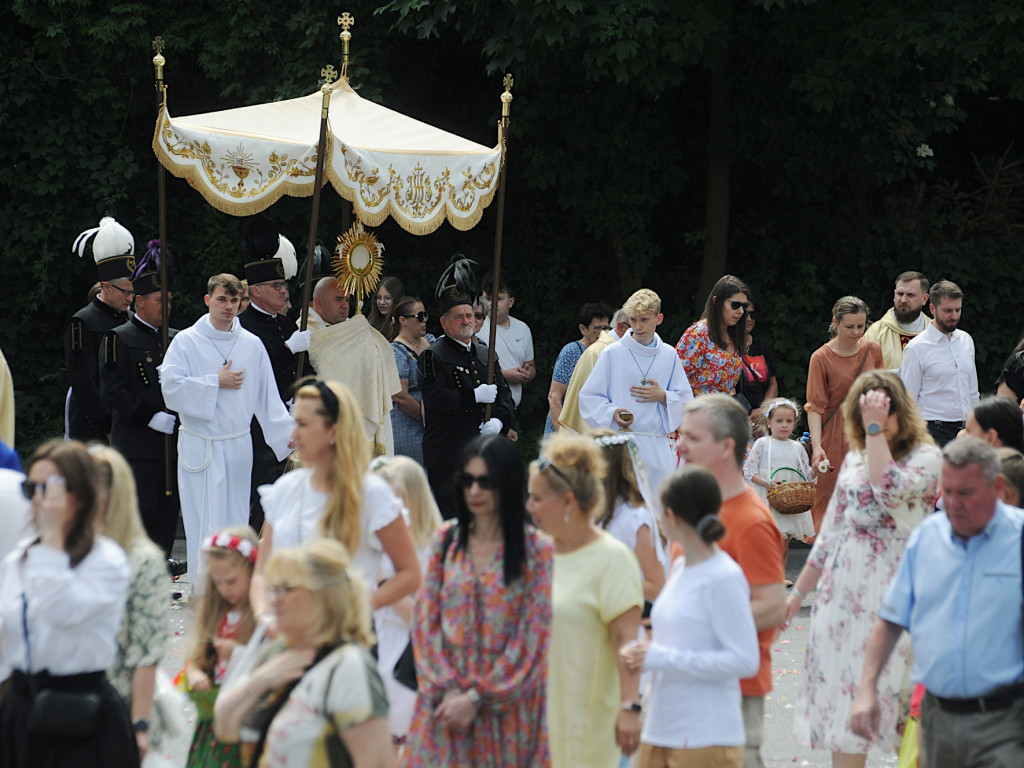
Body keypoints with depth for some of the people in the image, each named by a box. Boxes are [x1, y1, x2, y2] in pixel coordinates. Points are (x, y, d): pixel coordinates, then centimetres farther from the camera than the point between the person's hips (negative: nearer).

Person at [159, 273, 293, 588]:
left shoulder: (252, 345, 9)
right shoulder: (186, 342, 1)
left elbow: (268, 399, 12)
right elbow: (171, 387, -12)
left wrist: (290, 439, 7)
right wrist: (216, 382, -10)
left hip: (239, 445, 3)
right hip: (200, 445, -3)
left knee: (235, 522, 6)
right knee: (205, 525, -7)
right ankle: (204, 588, -5)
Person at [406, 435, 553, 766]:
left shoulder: (538, 550, -4)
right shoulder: (446, 539, 7)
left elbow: (532, 638, -7)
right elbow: (425, 620, 4)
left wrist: (477, 698, -10)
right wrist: (448, 690, -8)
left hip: (507, 702, -2)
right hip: (446, 701, 3)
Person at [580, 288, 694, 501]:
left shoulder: (669, 355, 11)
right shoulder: (614, 354, 2)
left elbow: (686, 400, 14)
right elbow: (589, 397, 4)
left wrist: (663, 396, -5)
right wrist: (612, 413, -14)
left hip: (658, 446, 3)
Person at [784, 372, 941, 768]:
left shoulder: (925, 457, -4)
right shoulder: (855, 458, 14)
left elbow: (889, 491, -26)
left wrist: (877, 429, -19)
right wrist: (798, 592, 21)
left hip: (888, 594, -6)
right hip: (841, 590, 6)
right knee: (837, 687, 3)